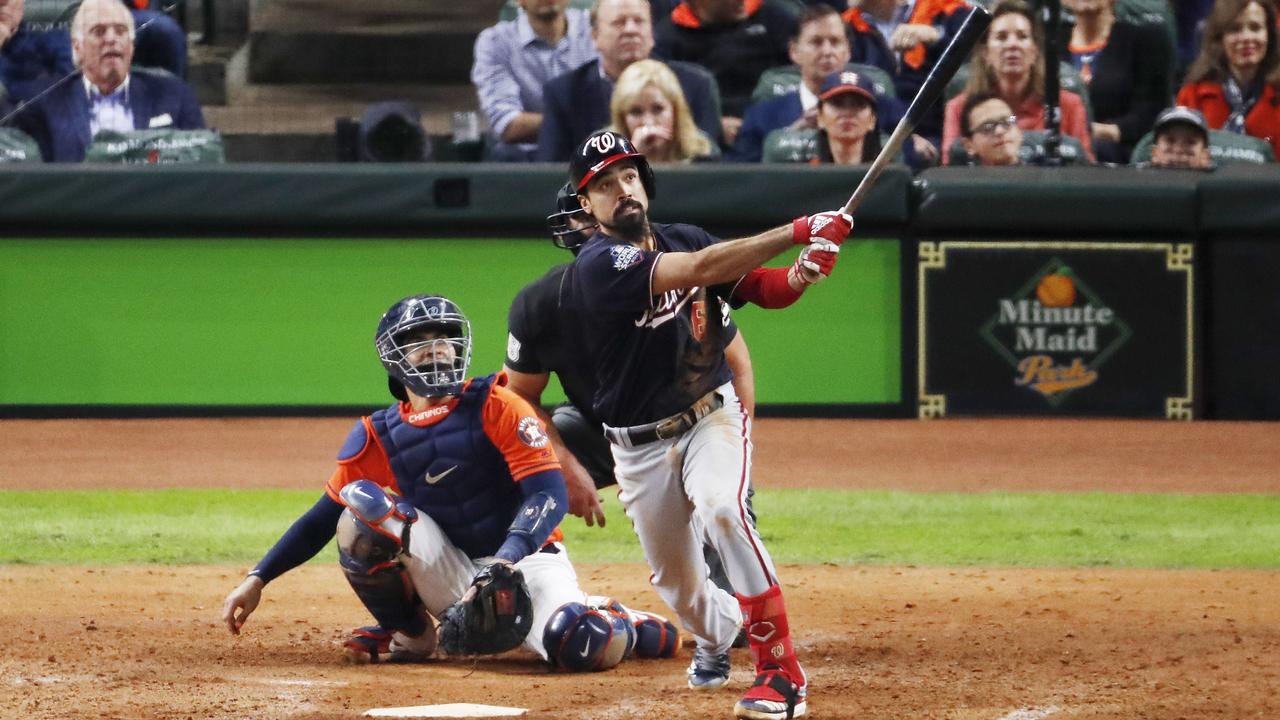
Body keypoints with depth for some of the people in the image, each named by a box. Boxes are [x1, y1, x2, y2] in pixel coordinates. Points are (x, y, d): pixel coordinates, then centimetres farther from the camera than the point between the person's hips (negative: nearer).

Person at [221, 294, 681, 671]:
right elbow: (325, 516, 5)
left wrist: (505, 564, -34)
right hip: (449, 572, 3)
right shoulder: (378, 436, 2)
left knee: (583, 649, -34)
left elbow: (549, 493, -18)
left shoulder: (495, 406, -9)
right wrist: (258, 580, -5)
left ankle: (626, 627, 8)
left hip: (524, 558, -3)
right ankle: (407, 635, -1)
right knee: (362, 506, -23)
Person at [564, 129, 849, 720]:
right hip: (641, 444, -1)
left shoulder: (685, 238, 0)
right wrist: (797, 232, -35)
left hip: (712, 416, 1)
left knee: (723, 511, -29)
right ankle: (716, 633, 50)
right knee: (674, 578, 12)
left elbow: (765, 289, 2)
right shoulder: (598, 265, -19)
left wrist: (803, 272, -22)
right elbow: (699, 269, -31)